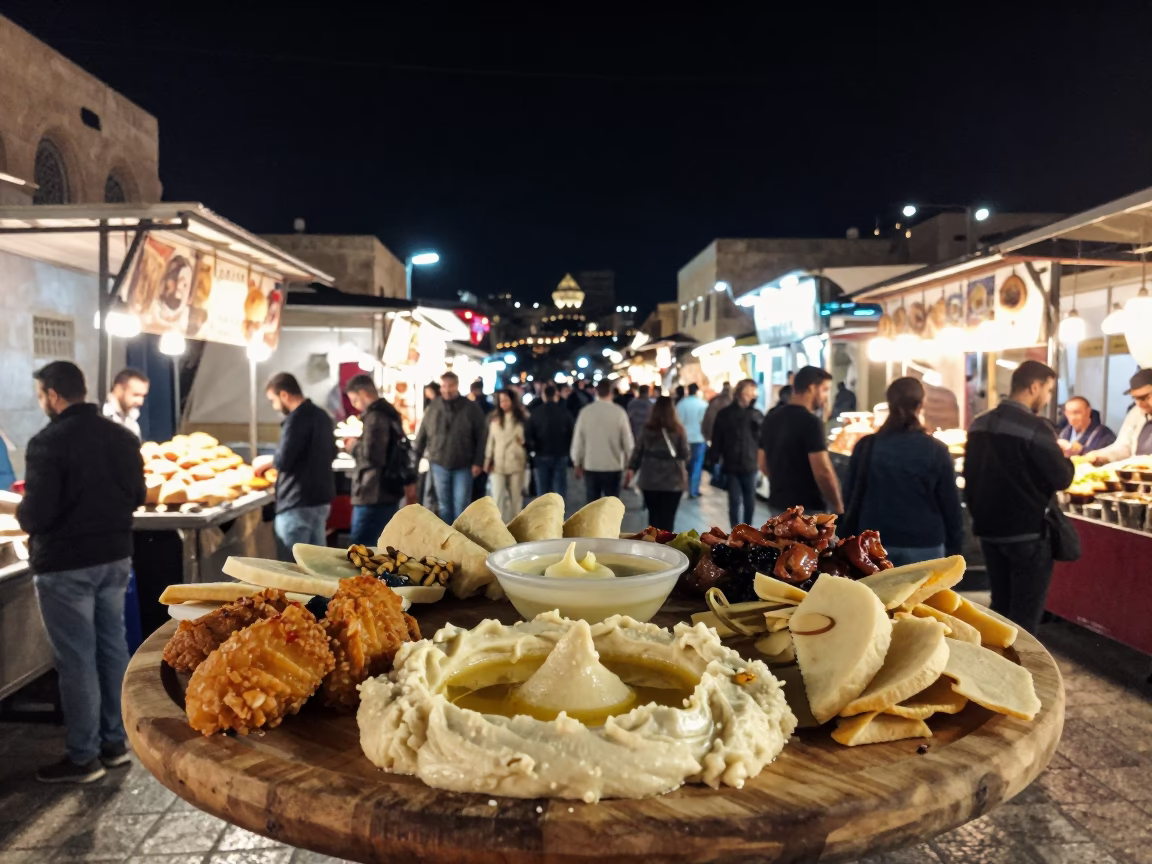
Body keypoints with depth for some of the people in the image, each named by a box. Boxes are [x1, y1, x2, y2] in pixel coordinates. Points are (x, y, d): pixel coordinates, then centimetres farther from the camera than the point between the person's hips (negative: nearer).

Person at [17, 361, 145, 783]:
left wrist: (22, 514, 2)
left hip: (65, 565, -6)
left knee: (76, 660, 3)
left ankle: (83, 757, 13)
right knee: (113, 647, 15)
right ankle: (115, 742, 25)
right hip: (115, 557, 7)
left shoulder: (48, 442, -17)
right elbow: (137, 496, 11)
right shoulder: (123, 437, 4)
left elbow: (36, 514, -19)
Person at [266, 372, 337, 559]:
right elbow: (331, 453, 23)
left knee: (291, 565, -1)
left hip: (298, 503, -9)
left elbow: (283, 461, -21)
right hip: (321, 498, 9)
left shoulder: (296, 419, -17)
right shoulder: (322, 415, 11)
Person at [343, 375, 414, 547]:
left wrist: (353, 446, -8)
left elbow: (371, 456, -25)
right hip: (389, 492, 10)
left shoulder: (375, 417, -17)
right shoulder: (390, 413, 15)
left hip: (373, 496, -10)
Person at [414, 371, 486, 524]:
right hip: (440, 465, 3)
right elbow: (422, 436, 5)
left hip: (463, 466, -3)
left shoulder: (471, 408, -6)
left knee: (461, 506, 0)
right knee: (444, 505, 12)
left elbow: (481, 437, -5)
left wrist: (478, 462, -10)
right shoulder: (432, 408, 1)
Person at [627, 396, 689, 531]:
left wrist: (631, 469, 12)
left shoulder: (646, 429, -1)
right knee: (667, 517, 0)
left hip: (649, 480, 3)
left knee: (653, 515, 17)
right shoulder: (678, 430, -8)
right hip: (672, 481, -3)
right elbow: (685, 454, -3)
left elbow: (637, 451, 3)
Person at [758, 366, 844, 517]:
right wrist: (838, 506, -9)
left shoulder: (771, 419, 7)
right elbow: (823, 472, -21)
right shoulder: (810, 422, -18)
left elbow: (764, 465, 14)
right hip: (808, 507, -8)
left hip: (778, 503, 8)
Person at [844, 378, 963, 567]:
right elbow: (950, 504, -1)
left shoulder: (866, 447, -1)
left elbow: (851, 498, 4)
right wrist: (954, 547, 8)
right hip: (924, 546, -1)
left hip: (876, 545, 2)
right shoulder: (936, 451, -5)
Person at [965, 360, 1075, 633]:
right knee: (1025, 615, 2)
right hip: (1028, 533, -7)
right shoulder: (1036, 428, -17)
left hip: (989, 530, 7)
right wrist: (1065, 459, 8)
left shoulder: (979, 424, 5)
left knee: (999, 608, 17)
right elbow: (1061, 479, -13)